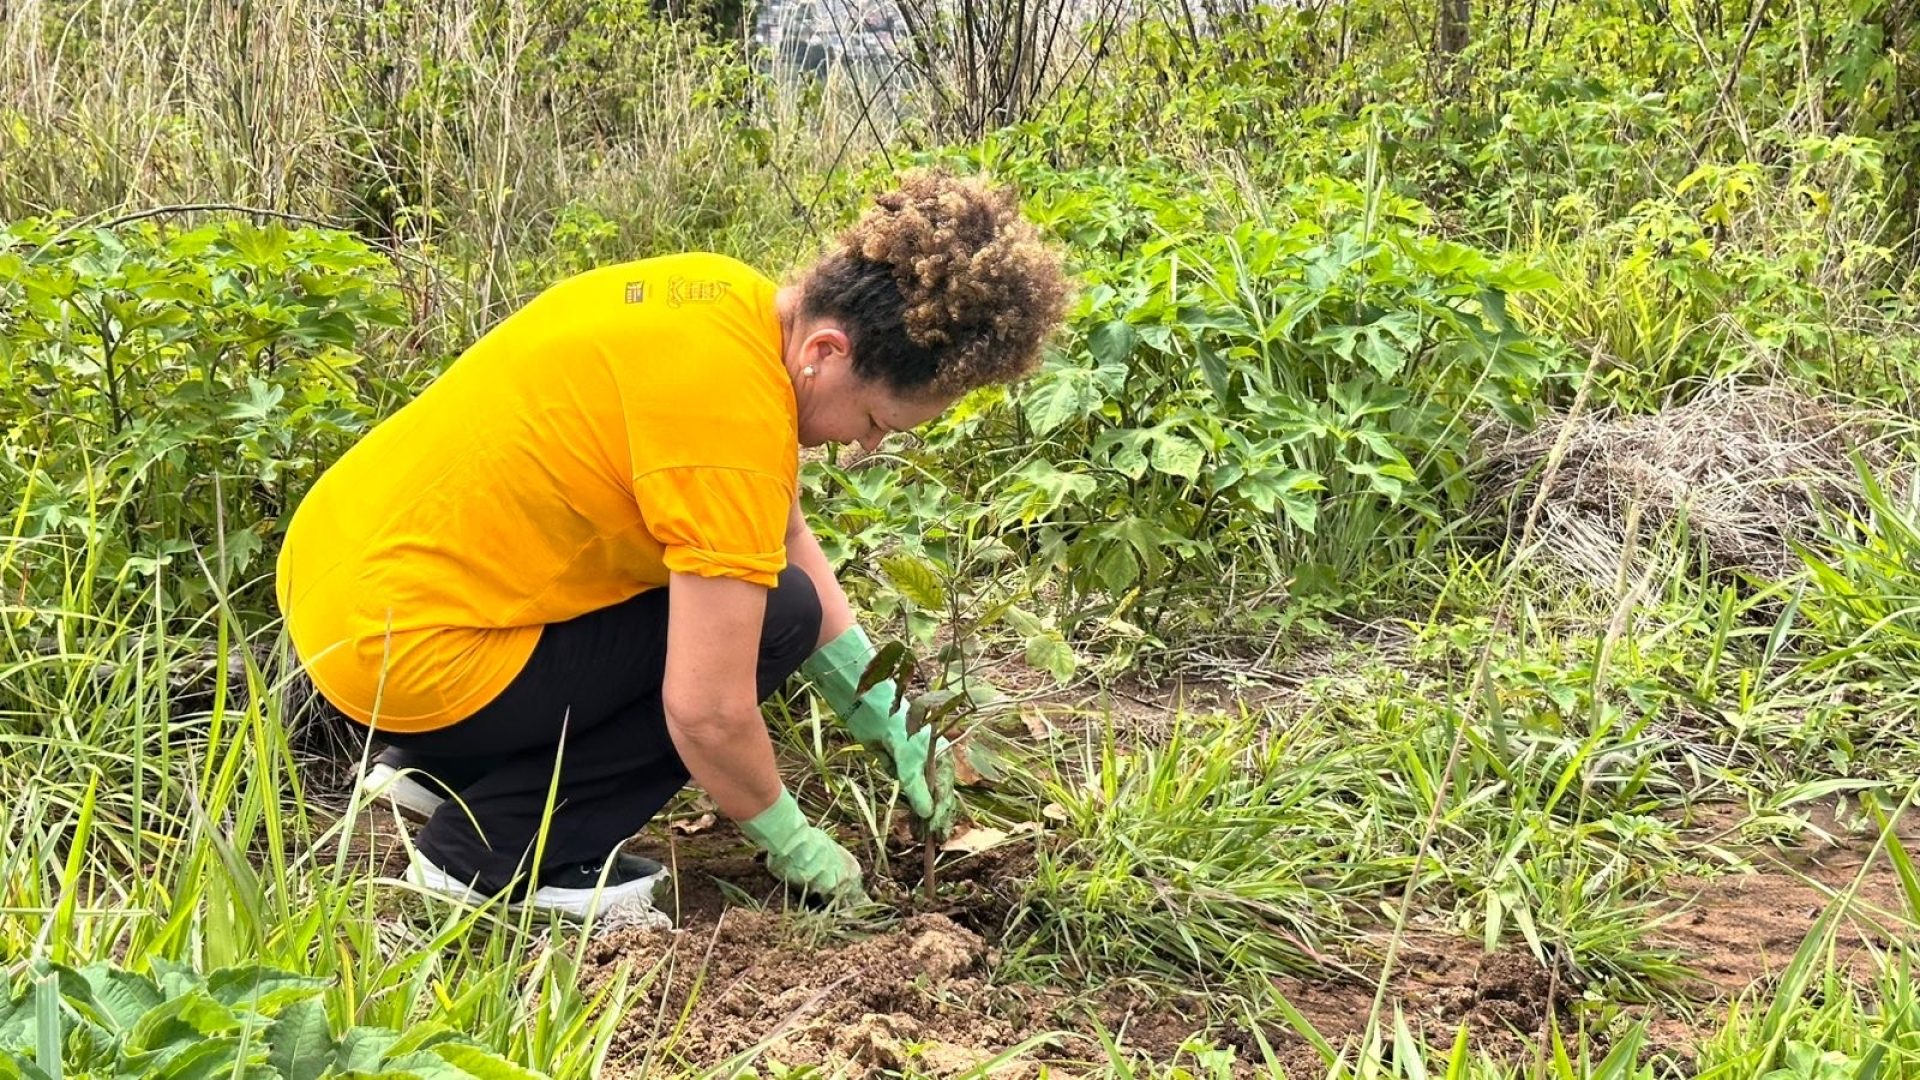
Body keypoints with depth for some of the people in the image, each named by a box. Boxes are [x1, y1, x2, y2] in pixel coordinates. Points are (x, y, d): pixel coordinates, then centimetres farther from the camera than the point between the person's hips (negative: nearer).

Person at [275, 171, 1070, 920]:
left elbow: (788, 537, 12)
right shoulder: (737, 416, -25)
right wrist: (793, 843, -4)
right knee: (772, 617, -9)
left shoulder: (728, 296, 1)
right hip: (404, 658, -9)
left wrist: (891, 728, 13)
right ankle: (493, 850, -4)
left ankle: (441, 768, 19)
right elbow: (707, 712, -23)